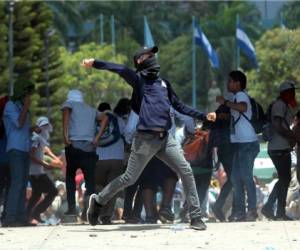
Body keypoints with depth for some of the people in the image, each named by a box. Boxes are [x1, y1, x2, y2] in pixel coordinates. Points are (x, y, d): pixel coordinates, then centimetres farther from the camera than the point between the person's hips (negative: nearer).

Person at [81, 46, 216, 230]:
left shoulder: (163, 83, 18)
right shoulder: (138, 79, 0)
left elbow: (179, 106, 23)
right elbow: (120, 70, -18)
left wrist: (204, 116, 15)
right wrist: (95, 63, -31)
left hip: (165, 138, 5)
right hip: (146, 138, -5)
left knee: (186, 172, -4)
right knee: (129, 178, 0)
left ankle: (196, 216, 0)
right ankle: (99, 200, 21)